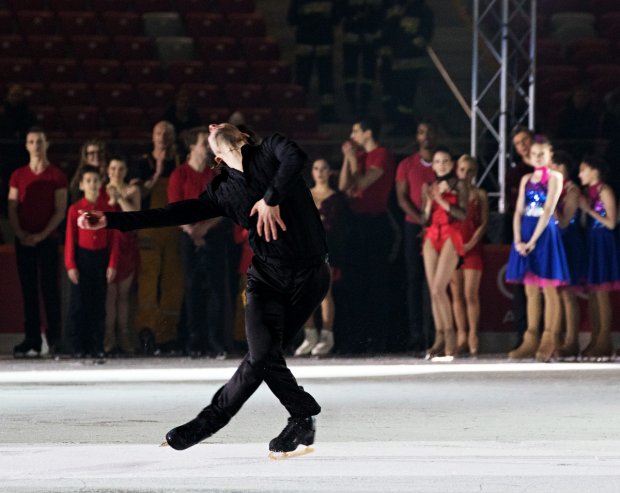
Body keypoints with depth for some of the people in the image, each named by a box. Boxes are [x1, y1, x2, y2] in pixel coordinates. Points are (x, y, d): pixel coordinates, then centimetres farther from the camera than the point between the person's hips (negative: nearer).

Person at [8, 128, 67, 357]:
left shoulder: (56, 176, 2)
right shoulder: (18, 175, 11)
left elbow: (60, 211, -3)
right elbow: (12, 209, 7)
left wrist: (41, 235, -12)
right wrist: (20, 234, -8)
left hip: (47, 239, -3)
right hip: (23, 241, 3)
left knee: (49, 288, -5)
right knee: (28, 289, 2)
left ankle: (54, 338, -2)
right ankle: (32, 340, 2)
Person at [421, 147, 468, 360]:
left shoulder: (459, 186, 4)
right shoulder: (428, 187, 15)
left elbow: (463, 214, -8)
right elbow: (424, 219, 11)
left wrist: (442, 201, -15)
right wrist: (430, 201, -6)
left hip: (451, 237, -5)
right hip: (431, 238, 5)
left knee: (439, 289, -17)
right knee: (433, 291, -1)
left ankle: (450, 340, -13)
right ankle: (440, 339, 1)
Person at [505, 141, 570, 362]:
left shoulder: (554, 177, -2)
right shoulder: (526, 179, 14)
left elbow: (548, 210, -11)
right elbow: (519, 211, 8)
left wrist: (533, 241, -16)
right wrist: (518, 240, -7)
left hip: (545, 233, -6)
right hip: (525, 233, 6)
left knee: (549, 290, -5)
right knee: (531, 291, 5)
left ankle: (549, 342, -6)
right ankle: (531, 341, 6)